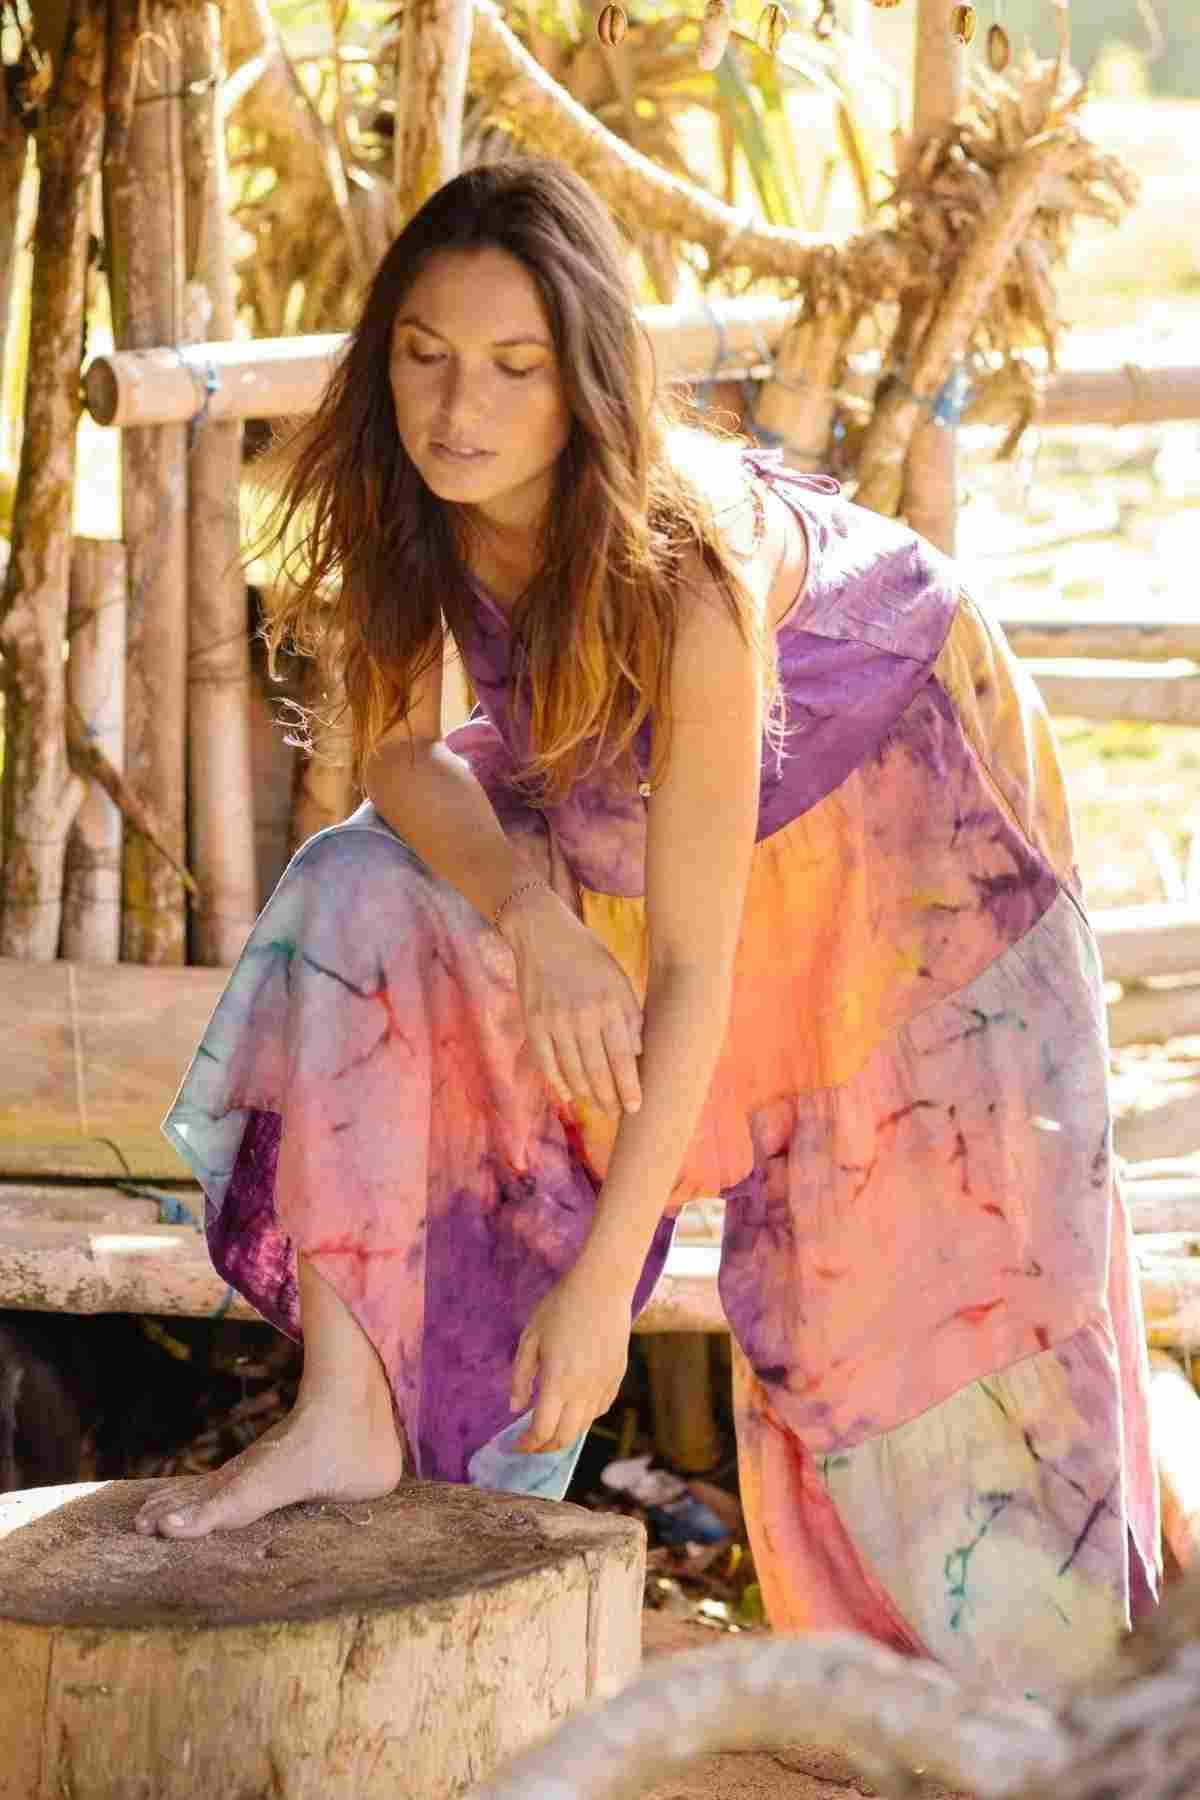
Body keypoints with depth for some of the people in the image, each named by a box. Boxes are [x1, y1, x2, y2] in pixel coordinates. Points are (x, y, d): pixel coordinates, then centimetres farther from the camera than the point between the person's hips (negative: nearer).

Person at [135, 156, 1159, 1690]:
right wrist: (529, 916, -36)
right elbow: (397, 756, -14)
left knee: (927, 1270, -2)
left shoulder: (681, 560, -39)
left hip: (899, 779, -5)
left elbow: (691, 971, -36)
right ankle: (351, 1416, -19)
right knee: (360, 902, -20)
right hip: (614, 787, 5)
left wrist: (600, 1282, -34)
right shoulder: (402, 502, -23)